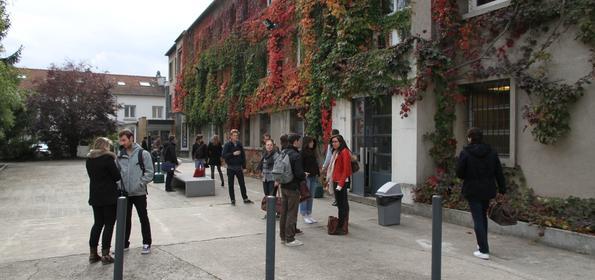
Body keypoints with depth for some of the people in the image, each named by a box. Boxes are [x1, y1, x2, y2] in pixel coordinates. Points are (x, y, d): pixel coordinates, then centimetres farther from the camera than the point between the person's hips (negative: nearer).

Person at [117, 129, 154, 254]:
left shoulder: (143, 154, -7)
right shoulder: (120, 155, 6)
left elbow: (149, 172, -8)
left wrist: (139, 184, -17)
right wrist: (119, 185, -4)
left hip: (139, 193, -4)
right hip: (124, 193, 4)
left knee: (143, 218, 5)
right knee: (125, 219, 13)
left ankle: (147, 243, 16)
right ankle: (124, 243, 26)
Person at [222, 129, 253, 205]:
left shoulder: (239, 144, 4)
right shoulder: (227, 145, -6)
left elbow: (243, 155, 8)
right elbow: (224, 155, -14)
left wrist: (243, 166, 4)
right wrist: (233, 154, -24)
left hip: (239, 167, 3)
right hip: (231, 168, -3)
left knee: (242, 184, 7)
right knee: (231, 185, 5)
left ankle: (245, 199, 16)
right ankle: (233, 200, 15)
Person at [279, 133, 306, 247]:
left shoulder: (283, 153, 8)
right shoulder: (296, 155, -19)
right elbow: (299, 173, -21)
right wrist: (304, 176, -1)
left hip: (283, 186, 8)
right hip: (293, 187, -8)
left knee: (284, 212, 16)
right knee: (292, 213, -1)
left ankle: (283, 236, 25)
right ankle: (290, 239, 4)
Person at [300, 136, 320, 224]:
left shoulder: (313, 152, 15)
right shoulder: (302, 152, -8)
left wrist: (317, 173, 14)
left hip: (313, 177, 8)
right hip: (306, 177, -8)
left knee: (311, 197, 11)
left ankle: (309, 214, 18)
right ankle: (304, 215, 4)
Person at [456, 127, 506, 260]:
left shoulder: (465, 153, -14)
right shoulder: (491, 152, 1)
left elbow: (459, 173, -12)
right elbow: (499, 172, 3)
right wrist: (502, 189, 10)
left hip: (472, 191, -5)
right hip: (487, 190, 5)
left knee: (478, 220, 0)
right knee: (483, 216, 21)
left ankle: (484, 251, -2)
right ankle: (482, 244, 33)